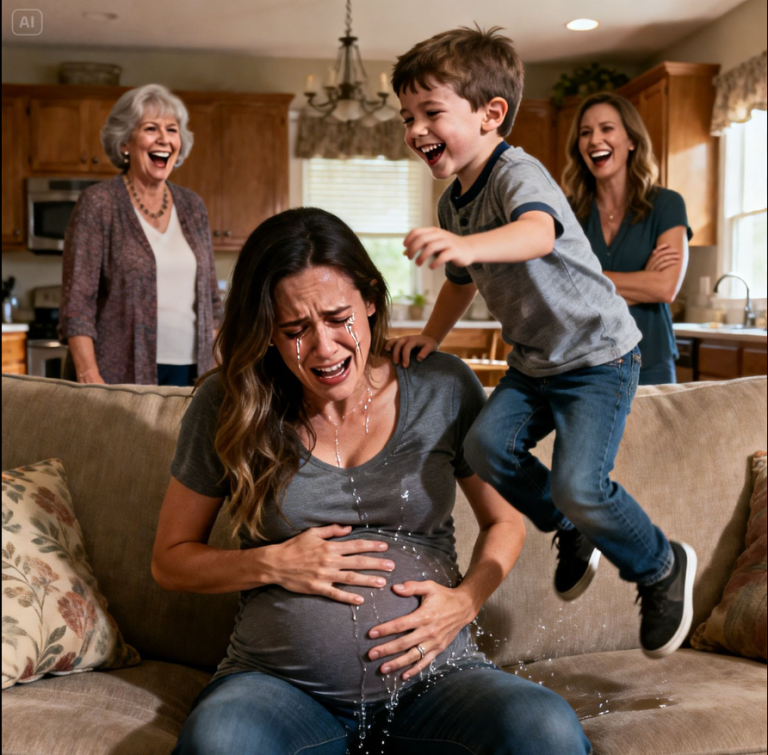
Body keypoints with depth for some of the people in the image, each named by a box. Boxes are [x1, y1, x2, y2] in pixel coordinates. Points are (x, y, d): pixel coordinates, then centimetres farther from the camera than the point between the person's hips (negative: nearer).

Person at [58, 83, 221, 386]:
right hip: (121, 375, -4)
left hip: (189, 373, 4)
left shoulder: (192, 206, 12)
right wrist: (90, 378, -18)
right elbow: (76, 303, -9)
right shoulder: (98, 203, -3)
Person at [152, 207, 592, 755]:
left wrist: (465, 600, -6)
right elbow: (170, 559, 8)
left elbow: (505, 522, 13)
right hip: (278, 685, 0)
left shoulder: (443, 387, 2)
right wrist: (272, 565, -10)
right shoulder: (228, 406, 0)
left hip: (432, 678, 0)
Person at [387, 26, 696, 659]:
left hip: (598, 352, -7)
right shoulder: (453, 204, 7)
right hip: (533, 360, 8)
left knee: (579, 484, -21)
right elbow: (464, 282, 25)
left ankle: (663, 567, 10)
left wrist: (466, 245, -64)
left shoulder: (518, 173, -20)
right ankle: (573, 534, 9)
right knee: (486, 445, -18)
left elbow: (538, 231, -46)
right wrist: (431, 335, 12)